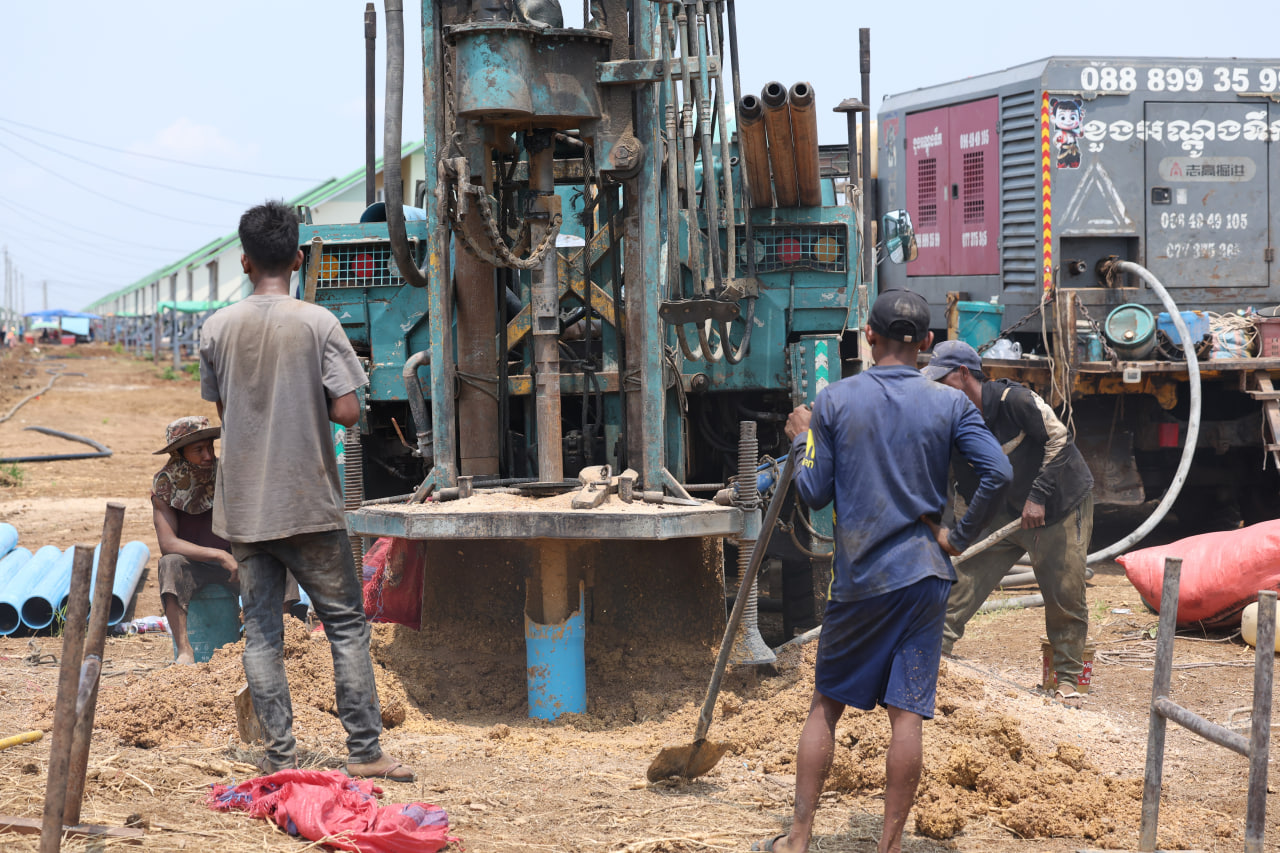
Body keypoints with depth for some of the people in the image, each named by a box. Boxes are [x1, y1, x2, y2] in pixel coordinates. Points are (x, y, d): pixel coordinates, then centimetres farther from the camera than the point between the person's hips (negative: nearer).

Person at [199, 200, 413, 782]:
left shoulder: (217, 329, 1)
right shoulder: (318, 324, -9)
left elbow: (221, 408, 11)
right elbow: (346, 412, -12)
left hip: (242, 507, 3)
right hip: (308, 501, -3)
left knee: (261, 631, 7)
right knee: (346, 623, 6)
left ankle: (280, 756, 5)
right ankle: (364, 751, 5)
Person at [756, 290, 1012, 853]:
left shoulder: (834, 401, -2)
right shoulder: (950, 404, 0)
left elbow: (813, 493, -1)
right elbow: (998, 473, -11)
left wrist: (801, 439, 16)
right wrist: (958, 537, 0)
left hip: (858, 578, 0)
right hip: (924, 575, 0)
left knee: (826, 704, 12)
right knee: (907, 713, 1)